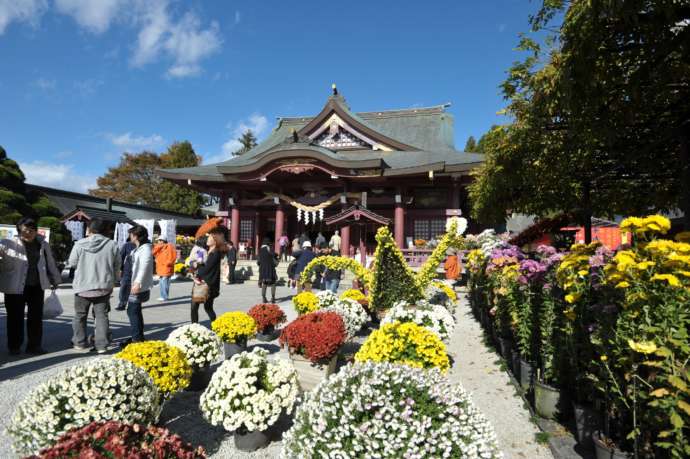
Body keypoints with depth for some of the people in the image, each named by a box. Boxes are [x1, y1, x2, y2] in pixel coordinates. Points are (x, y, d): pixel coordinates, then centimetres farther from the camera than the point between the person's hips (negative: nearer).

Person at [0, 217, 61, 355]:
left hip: (36, 286, 3)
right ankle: (14, 346, 23)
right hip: (15, 286, -3)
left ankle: (34, 345, 19)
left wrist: (55, 280, 21)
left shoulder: (43, 245, 7)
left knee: (36, 317, 8)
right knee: (15, 317, 6)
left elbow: (50, 263, 16)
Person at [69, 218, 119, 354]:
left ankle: (79, 342, 26)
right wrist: (112, 279, 17)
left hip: (83, 286, 0)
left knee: (80, 315, 17)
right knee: (101, 315, 7)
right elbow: (117, 264, 1)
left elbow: (72, 262, 1)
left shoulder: (80, 244, -9)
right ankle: (101, 345, 6)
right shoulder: (112, 244, -7)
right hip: (104, 286, 1)